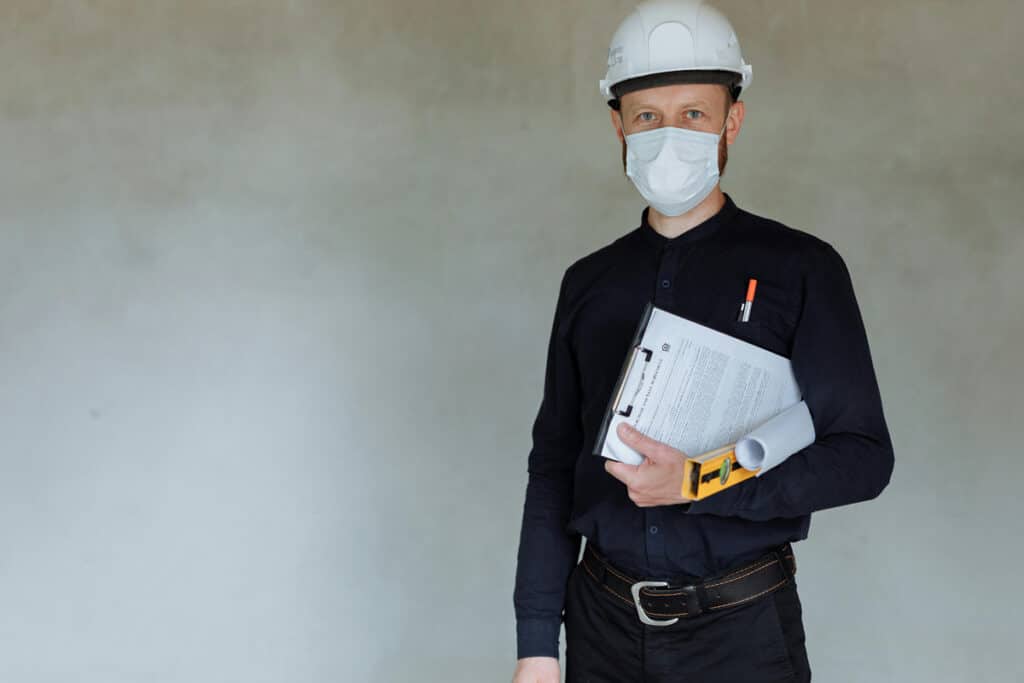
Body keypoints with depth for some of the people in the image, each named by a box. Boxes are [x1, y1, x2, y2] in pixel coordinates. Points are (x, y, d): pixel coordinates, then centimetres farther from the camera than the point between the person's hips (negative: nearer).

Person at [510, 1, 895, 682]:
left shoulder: (800, 268, -5)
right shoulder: (589, 282, 5)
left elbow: (864, 455, -8)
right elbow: (553, 465, 6)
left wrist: (698, 484, -20)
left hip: (743, 627, -3)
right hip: (604, 623, 3)